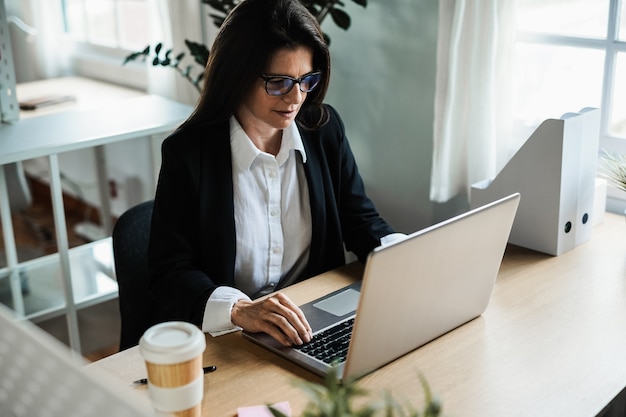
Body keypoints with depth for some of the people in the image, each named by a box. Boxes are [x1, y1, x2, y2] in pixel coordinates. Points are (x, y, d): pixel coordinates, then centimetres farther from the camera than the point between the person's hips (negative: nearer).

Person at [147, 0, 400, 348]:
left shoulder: (325, 128, 0)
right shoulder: (188, 152, -12)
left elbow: (361, 219, 9)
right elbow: (168, 274, -12)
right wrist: (239, 310, -30)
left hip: (314, 327, 4)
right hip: (224, 338, -3)